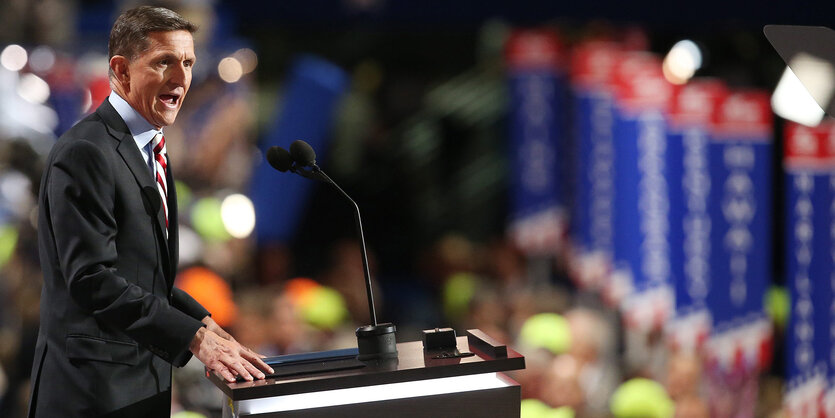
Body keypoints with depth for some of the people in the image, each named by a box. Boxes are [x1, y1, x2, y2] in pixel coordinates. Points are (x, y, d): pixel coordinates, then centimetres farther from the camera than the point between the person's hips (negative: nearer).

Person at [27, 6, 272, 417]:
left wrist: (202, 321, 2)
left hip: (144, 383, 9)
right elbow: (93, 279, -23)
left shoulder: (148, 150, 14)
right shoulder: (85, 153, -17)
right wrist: (194, 336, -25)